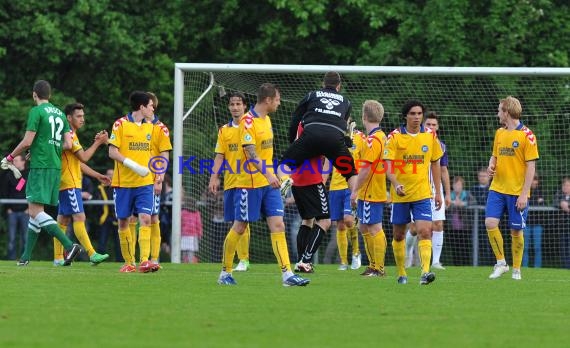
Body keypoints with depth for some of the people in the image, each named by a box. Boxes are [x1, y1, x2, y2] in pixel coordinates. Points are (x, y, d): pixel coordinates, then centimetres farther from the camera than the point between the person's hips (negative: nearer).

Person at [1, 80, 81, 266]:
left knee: (35, 212, -12)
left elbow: (27, 141, -12)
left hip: (40, 166, -8)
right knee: (35, 211, 14)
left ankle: (69, 245, -26)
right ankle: (26, 256, 16)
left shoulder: (36, 112, -8)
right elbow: (68, 144, 10)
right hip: (56, 166, 8)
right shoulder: (60, 114, 14)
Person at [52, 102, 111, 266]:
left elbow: (79, 163, 25)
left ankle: (58, 258, 10)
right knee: (79, 217, -15)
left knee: (63, 220, 9)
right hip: (69, 184, -11)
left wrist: (97, 176, 22)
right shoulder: (69, 135, -12)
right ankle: (92, 254, -22)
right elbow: (83, 157, -17)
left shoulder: (71, 135, 21)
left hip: (68, 184, 11)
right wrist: (98, 142, -10)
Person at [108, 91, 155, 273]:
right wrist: (134, 166, -19)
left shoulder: (150, 127, 12)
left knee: (145, 219, -12)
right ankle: (129, 262, 14)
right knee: (123, 222, 4)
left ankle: (145, 261, -19)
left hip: (145, 182, 3)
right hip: (124, 182, -3)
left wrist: (157, 177, 16)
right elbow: (112, 152, -9)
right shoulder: (120, 124, -4)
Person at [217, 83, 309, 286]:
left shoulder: (266, 119, 13)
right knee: (239, 227, 2)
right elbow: (250, 152, -24)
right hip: (250, 183, -8)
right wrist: (267, 174, -34)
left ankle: (287, 274, -9)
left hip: (269, 183, 8)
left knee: (278, 225, -3)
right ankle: (225, 273, 15)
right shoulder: (248, 121, -14)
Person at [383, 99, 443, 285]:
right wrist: (396, 184, -30)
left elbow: (435, 164, 12)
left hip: (423, 193, 0)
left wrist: (438, 191, 11)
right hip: (400, 194, 0)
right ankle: (401, 273, 24)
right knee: (399, 235, 9)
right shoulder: (394, 137, -6)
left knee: (425, 231, -16)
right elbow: (388, 165, -12)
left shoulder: (430, 135, 2)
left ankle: (425, 272, -24)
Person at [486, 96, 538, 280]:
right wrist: (491, 167, -2)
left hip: (517, 192, -5)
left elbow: (530, 166, -9)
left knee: (516, 231, 2)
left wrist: (524, 194, -14)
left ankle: (516, 269, 15)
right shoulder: (499, 133, 10)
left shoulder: (526, 135, -9)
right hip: (497, 188, 5)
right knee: (490, 223, -11)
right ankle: (501, 263, 2)